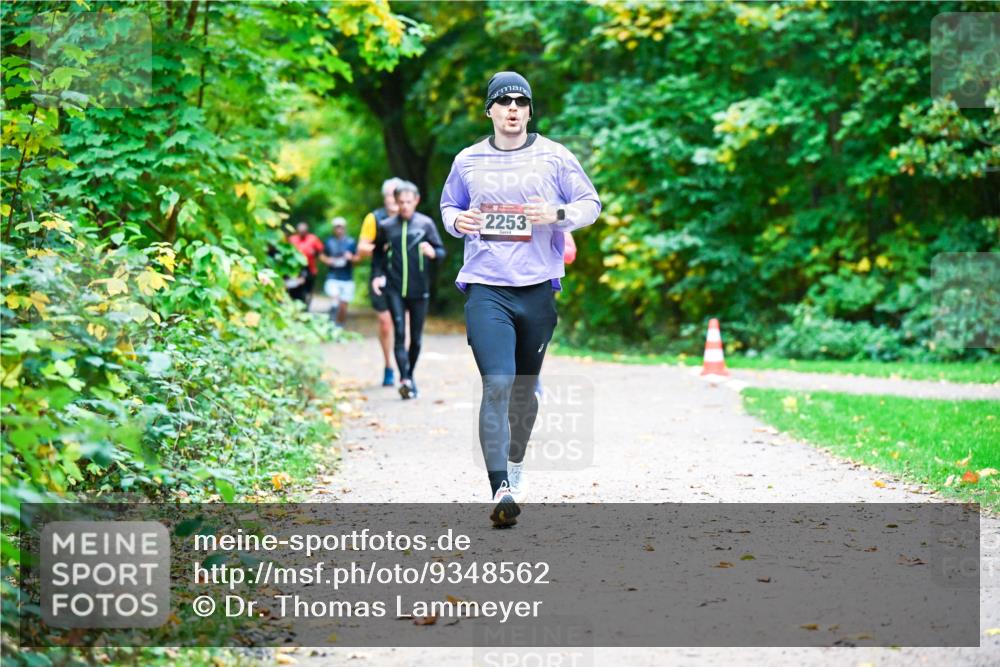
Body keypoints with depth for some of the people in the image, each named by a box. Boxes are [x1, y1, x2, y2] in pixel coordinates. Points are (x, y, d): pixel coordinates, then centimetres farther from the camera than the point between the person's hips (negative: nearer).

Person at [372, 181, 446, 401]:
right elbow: (378, 253, 16)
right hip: (395, 289, 0)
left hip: (419, 290, 0)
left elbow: (442, 251, 2)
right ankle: (405, 380, -19)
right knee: (399, 333, -12)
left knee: (416, 337, 8)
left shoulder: (426, 224, 1)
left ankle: (410, 376, 23)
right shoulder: (387, 226, 5)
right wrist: (376, 275, 2)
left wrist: (432, 252, -20)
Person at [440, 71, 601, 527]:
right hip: (486, 288, -1)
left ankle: (516, 463, 39)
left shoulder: (555, 157, 3)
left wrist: (558, 214, -12)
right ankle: (501, 491, -19)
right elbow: (448, 204, 21)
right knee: (497, 384, -16)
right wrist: (457, 221, -2)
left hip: (537, 288, 1)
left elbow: (591, 204, 8)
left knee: (525, 387, 14)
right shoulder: (468, 161, 7)